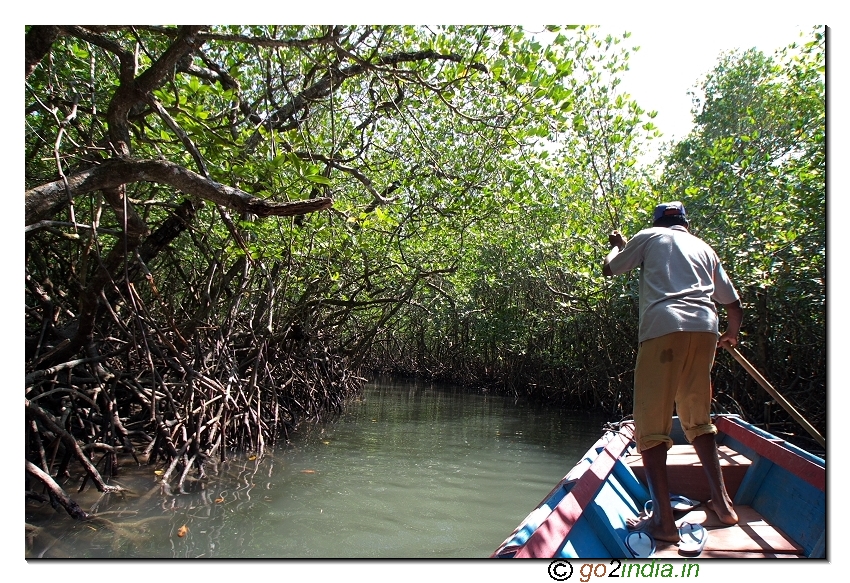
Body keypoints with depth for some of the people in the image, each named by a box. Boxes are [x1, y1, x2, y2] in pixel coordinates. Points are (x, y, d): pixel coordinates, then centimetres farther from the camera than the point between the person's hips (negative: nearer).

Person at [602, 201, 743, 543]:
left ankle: (663, 519, -7)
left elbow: (609, 269, 23)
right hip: (705, 329, 5)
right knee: (698, 421, 20)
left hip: (664, 328, -5)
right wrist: (732, 334, 48)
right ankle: (722, 502, 23)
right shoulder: (705, 248, 27)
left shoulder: (649, 237, 17)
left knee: (651, 423, -4)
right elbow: (734, 306, 28)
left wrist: (617, 245, 44)